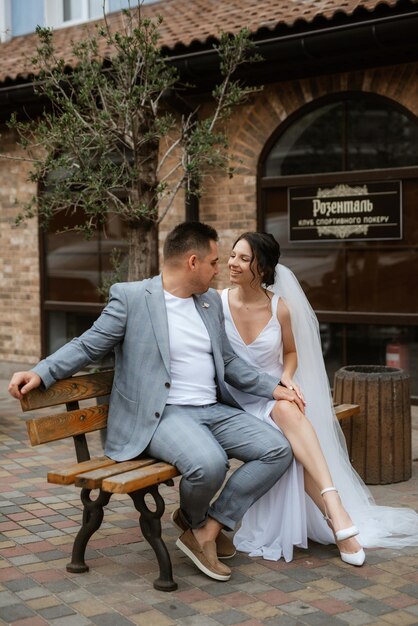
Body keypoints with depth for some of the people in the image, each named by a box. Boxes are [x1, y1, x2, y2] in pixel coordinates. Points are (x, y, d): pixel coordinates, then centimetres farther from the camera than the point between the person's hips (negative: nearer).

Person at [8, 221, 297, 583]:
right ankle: (194, 521, 2)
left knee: (278, 450, -11)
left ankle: (210, 527, -1)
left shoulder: (212, 302, 15)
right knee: (209, 464, -34)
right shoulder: (130, 297, -5)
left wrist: (273, 388, 13)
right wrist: (40, 373, -15)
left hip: (215, 410, 7)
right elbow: (88, 346, -1)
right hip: (163, 414, -7)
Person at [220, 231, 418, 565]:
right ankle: (338, 518, -29)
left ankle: (333, 507, -40)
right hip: (236, 400, -1)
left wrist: (287, 377, -4)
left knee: (288, 410, -35)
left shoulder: (280, 308, -1)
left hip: (275, 396, 2)